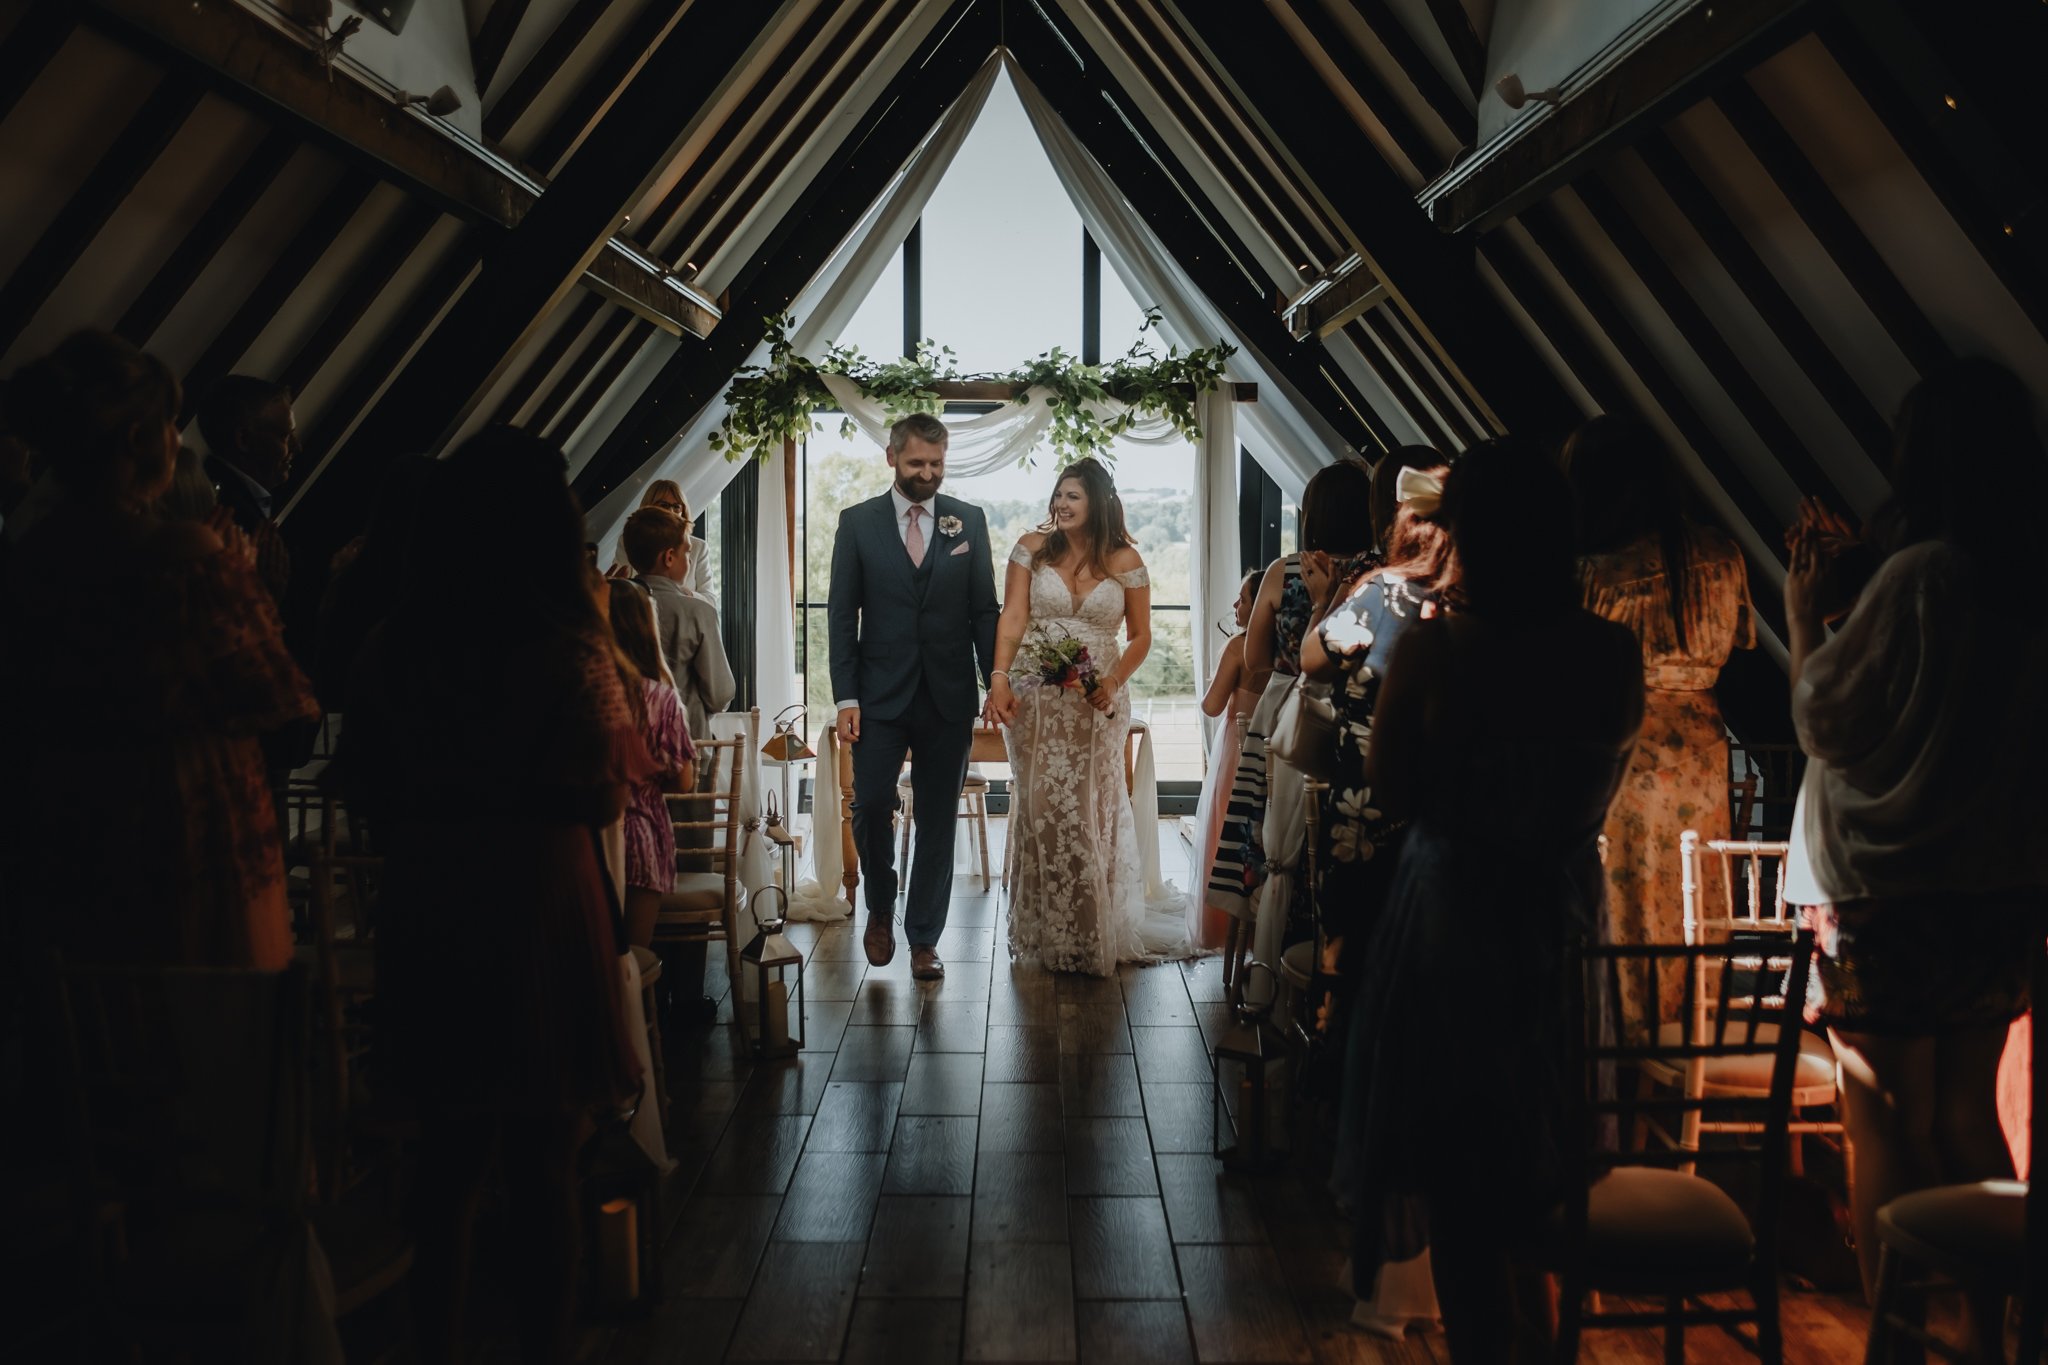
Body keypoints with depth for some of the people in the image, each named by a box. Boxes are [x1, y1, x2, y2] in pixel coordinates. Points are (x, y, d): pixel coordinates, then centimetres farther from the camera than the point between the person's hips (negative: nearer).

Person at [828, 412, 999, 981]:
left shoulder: (969, 520, 5)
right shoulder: (858, 522, 2)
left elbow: (985, 609, 6)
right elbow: (842, 615, 1)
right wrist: (846, 697, -6)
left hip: (949, 698, 1)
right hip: (880, 696, -1)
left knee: (937, 821, 6)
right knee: (871, 805, -5)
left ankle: (924, 937, 17)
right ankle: (880, 908, 23)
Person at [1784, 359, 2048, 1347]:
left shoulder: (1922, 571, -17)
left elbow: (1825, 717, -9)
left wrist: (1802, 613, 4)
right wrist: (1844, 586, 18)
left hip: (1885, 895, -7)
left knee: (1886, 1129, 2)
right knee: (1968, 1121, 17)